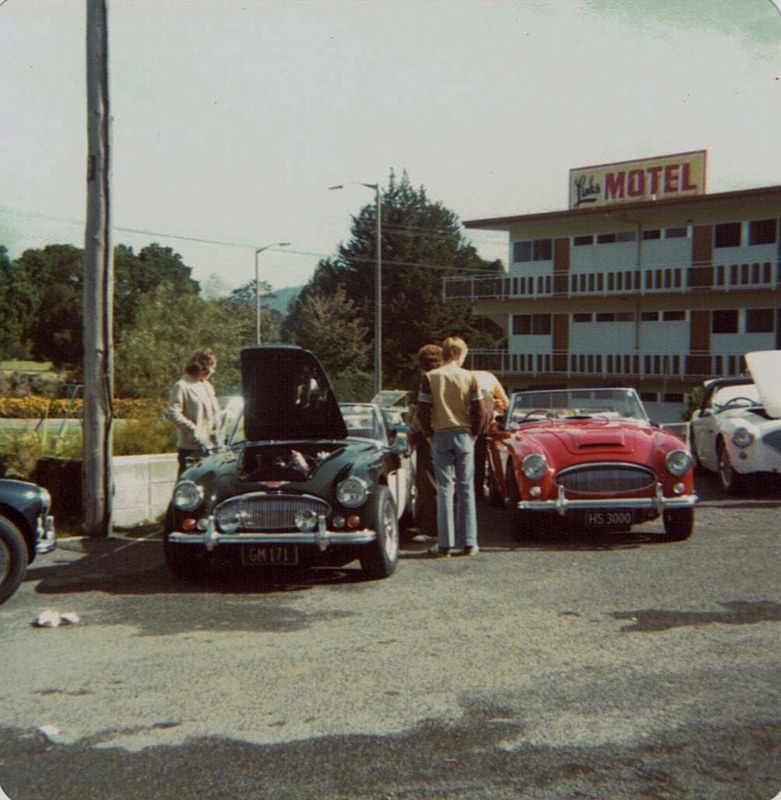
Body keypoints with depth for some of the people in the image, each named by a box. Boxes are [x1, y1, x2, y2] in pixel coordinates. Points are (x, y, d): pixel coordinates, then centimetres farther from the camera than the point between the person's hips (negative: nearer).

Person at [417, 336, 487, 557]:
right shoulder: (469, 378, -2)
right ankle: (469, 543, 7)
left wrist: (430, 434, 9)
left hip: (440, 436, 0)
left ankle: (445, 544, 2)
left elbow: (423, 411, -5)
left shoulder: (429, 377, -3)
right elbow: (480, 412, -4)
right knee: (466, 489, 6)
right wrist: (473, 433, 10)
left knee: (444, 489, 3)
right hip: (464, 436, 0)